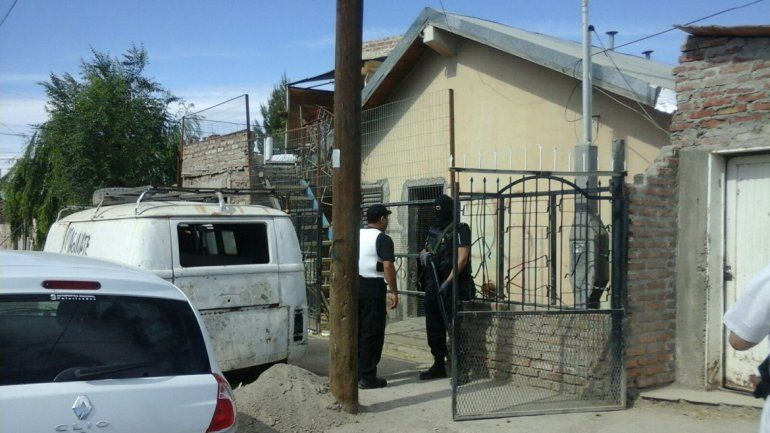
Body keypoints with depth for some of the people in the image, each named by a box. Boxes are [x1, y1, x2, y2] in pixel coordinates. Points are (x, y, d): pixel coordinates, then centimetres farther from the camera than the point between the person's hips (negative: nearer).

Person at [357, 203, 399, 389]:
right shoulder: (382, 239, -10)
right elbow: (388, 266, -19)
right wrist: (394, 292, -15)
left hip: (354, 286, 7)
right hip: (373, 289, -7)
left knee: (356, 331, 15)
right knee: (372, 333, -1)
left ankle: (355, 373, 21)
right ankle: (367, 377, 1)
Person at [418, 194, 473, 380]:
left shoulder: (459, 230, -8)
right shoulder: (433, 230, 15)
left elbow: (462, 258, -17)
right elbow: (425, 250, 26)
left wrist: (448, 281, -21)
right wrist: (423, 254, 1)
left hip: (449, 286, -8)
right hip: (431, 286, 8)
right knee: (434, 327, 11)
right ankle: (439, 365, 22)